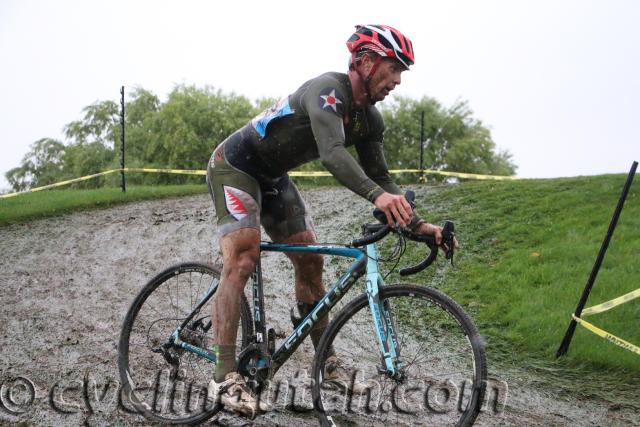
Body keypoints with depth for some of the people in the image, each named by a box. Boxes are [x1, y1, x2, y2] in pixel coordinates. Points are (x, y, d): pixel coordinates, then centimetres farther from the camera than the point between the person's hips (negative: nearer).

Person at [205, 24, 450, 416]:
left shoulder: (370, 118, -1)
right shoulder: (327, 90, -29)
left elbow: (379, 176, 2)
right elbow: (332, 153, -44)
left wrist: (418, 224, -10)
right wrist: (378, 196, -59)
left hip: (273, 177, 9)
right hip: (235, 165, -9)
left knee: (310, 261, 5)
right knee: (243, 259, -22)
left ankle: (326, 362, 15)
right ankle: (226, 378, -25)